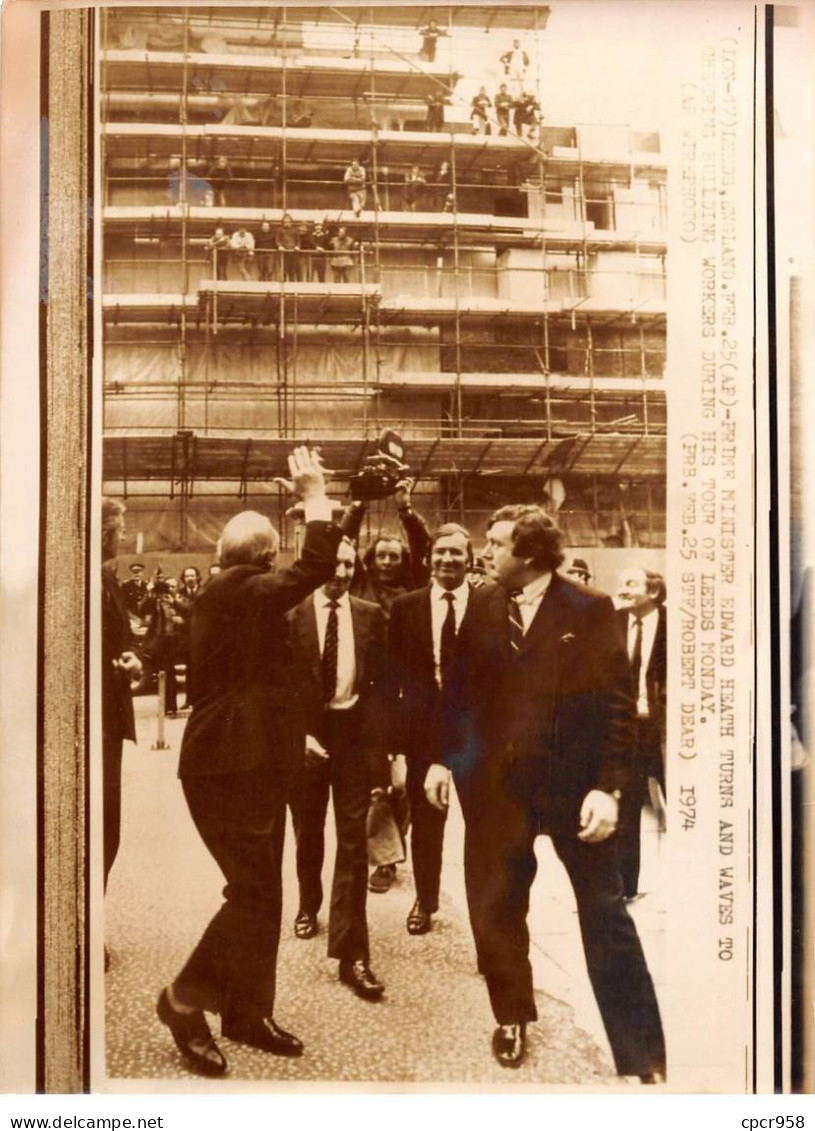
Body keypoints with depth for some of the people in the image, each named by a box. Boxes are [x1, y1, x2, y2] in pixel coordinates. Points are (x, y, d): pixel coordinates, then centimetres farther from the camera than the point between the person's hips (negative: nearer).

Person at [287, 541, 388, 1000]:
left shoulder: (371, 615, 2)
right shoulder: (293, 613, -4)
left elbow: (382, 679, 3)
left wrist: (380, 737, -5)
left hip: (355, 733, 0)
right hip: (308, 732, 0)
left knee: (353, 841, -3)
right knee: (309, 832, 18)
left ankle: (352, 954, -2)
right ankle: (309, 905, 46)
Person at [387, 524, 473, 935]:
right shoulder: (406, 606, 3)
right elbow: (394, 670, 3)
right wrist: (393, 728, -3)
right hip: (424, 725, 2)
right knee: (425, 819, 13)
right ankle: (425, 901, 30)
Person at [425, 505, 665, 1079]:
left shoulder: (591, 609, -8)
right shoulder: (483, 606, 4)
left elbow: (618, 702, -10)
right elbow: (460, 687, 10)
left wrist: (608, 787, -16)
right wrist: (444, 757, 4)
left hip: (573, 780, -4)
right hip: (496, 779, 4)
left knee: (605, 916, 3)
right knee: (495, 907, 12)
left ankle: (645, 1058, 12)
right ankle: (513, 1016, 35)